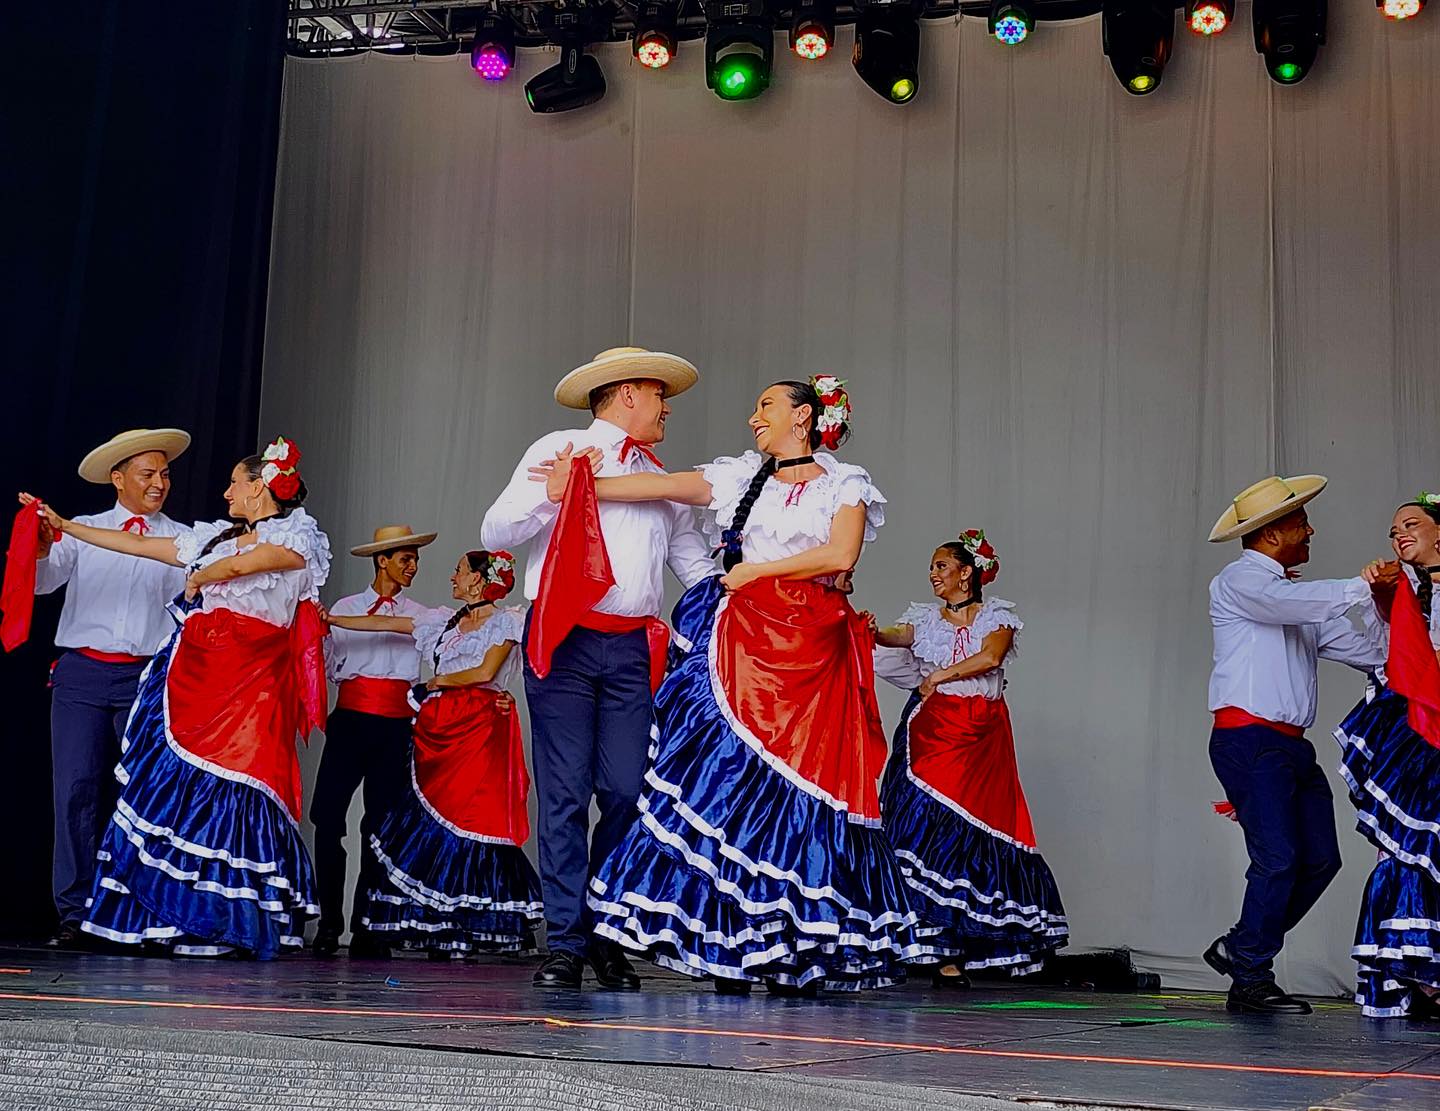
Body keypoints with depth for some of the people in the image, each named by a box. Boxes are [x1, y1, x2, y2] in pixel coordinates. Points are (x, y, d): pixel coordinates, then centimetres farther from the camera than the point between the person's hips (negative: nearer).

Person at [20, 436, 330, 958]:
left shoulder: (299, 536, 1)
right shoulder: (213, 536, 21)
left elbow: (239, 565, -18)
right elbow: (137, 544, 24)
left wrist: (197, 580, -6)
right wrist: (63, 524, 24)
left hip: (248, 679, -6)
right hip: (192, 670, 6)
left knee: (228, 788, -11)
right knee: (171, 781, 0)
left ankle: (229, 923, -6)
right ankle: (169, 918, 3)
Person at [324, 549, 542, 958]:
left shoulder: (506, 621, 2)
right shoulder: (446, 620, 19)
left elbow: (486, 671, -10)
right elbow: (385, 623, 18)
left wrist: (440, 681, 2)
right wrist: (332, 619, 15)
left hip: (479, 728, -6)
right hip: (440, 728, 6)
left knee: (469, 816, -12)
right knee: (433, 816, -1)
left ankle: (470, 929, -9)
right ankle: (440, 929, 0)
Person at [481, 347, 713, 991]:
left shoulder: (660, 477, 23)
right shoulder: (556, 451, 7)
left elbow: (695, 563, 25)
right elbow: (495, 533, 0)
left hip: (633, 648, 4)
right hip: (565, 641, -4)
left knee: (626, 792, -5)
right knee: (565, 794, -5)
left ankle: (610, 938, 6)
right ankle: (565, 944, -2)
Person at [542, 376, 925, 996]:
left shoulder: (843, 486, 9)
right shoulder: (741, 478, 17)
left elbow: (840, 555, -7)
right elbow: (667, 486, 5)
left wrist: (757, 570, -4)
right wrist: (584, 487, -5)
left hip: (808, 653, -2)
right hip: (740, 649, 2)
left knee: (798, 781, -7)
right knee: (726, 779, -8)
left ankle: (797, 952, -2)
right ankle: (732, 949, -6)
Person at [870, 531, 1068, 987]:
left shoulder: (997, 614, 9)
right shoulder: (924, 616, 15)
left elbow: (991, 656, -10)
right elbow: (892, 637, -5)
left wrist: (938, 675, -7)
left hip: (979, 733, -2)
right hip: (929, 730, 2)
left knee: (962, 829, -7)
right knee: (922, 826, -11)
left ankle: (951, 953, -5)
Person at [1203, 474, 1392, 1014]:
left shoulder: (1298, 597, 25)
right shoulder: (1240, 580, -1)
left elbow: (1356, 646, 17)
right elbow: (1295, 603, -22)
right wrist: (1363, 586, -19)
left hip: (1291, 745, 9)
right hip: (1249, 739, -9)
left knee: (1320, 859, 2)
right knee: (1278, 858, -14)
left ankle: (1239, 948, 15)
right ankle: (1250, 981, -5)